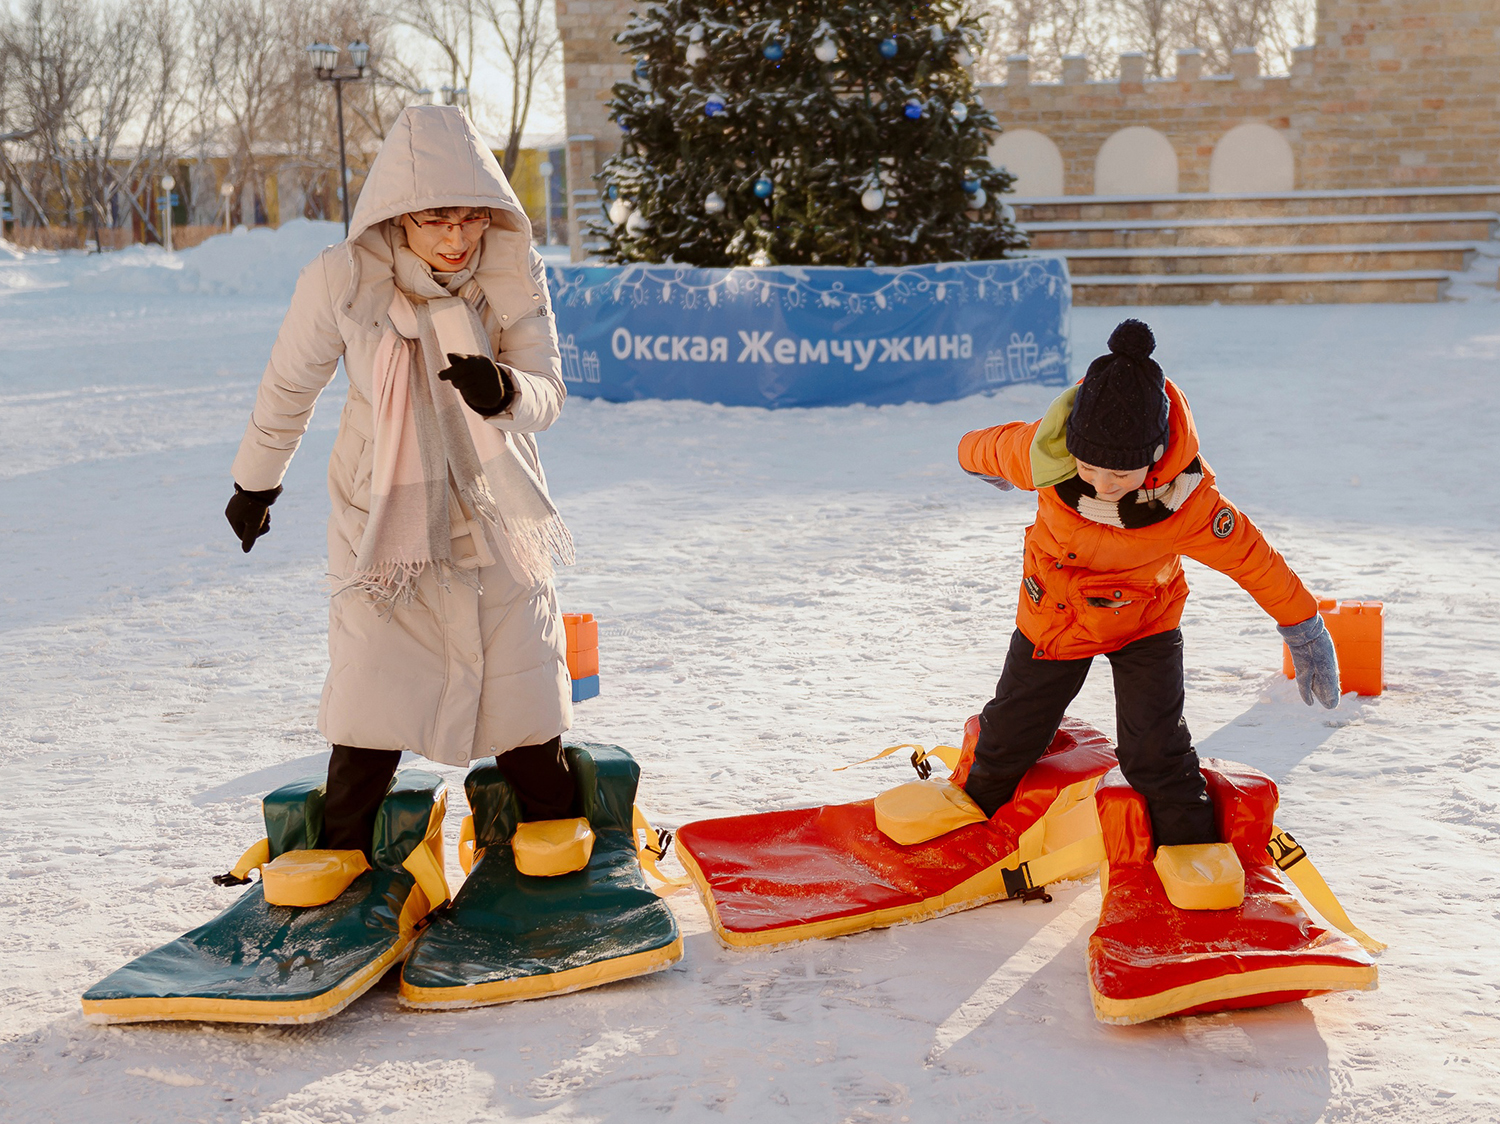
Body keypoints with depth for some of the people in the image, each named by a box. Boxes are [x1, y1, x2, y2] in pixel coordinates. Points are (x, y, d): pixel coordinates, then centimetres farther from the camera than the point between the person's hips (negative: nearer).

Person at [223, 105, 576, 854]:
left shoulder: (514, 276, -12)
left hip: (493, 518, 2)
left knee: (527, 708, 7)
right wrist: (255, 482, 14)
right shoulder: (341, 280, -17)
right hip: (383, 518, -2)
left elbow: (548, 396, -10)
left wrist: (505, 391, -35)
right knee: (373, 711, -4)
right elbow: (289, 387, 0)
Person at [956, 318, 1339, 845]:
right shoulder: (1044, 451, -32)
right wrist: (974, 457, 18)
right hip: (1053, 614, 2)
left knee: (1156, 753, -9)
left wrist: (1304, 630, -8)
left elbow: (1251, 556, -19)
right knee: (1010, 732, 13)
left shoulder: (1187, 499, -35)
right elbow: (992, 447, -6)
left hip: (1145, 623, -2)